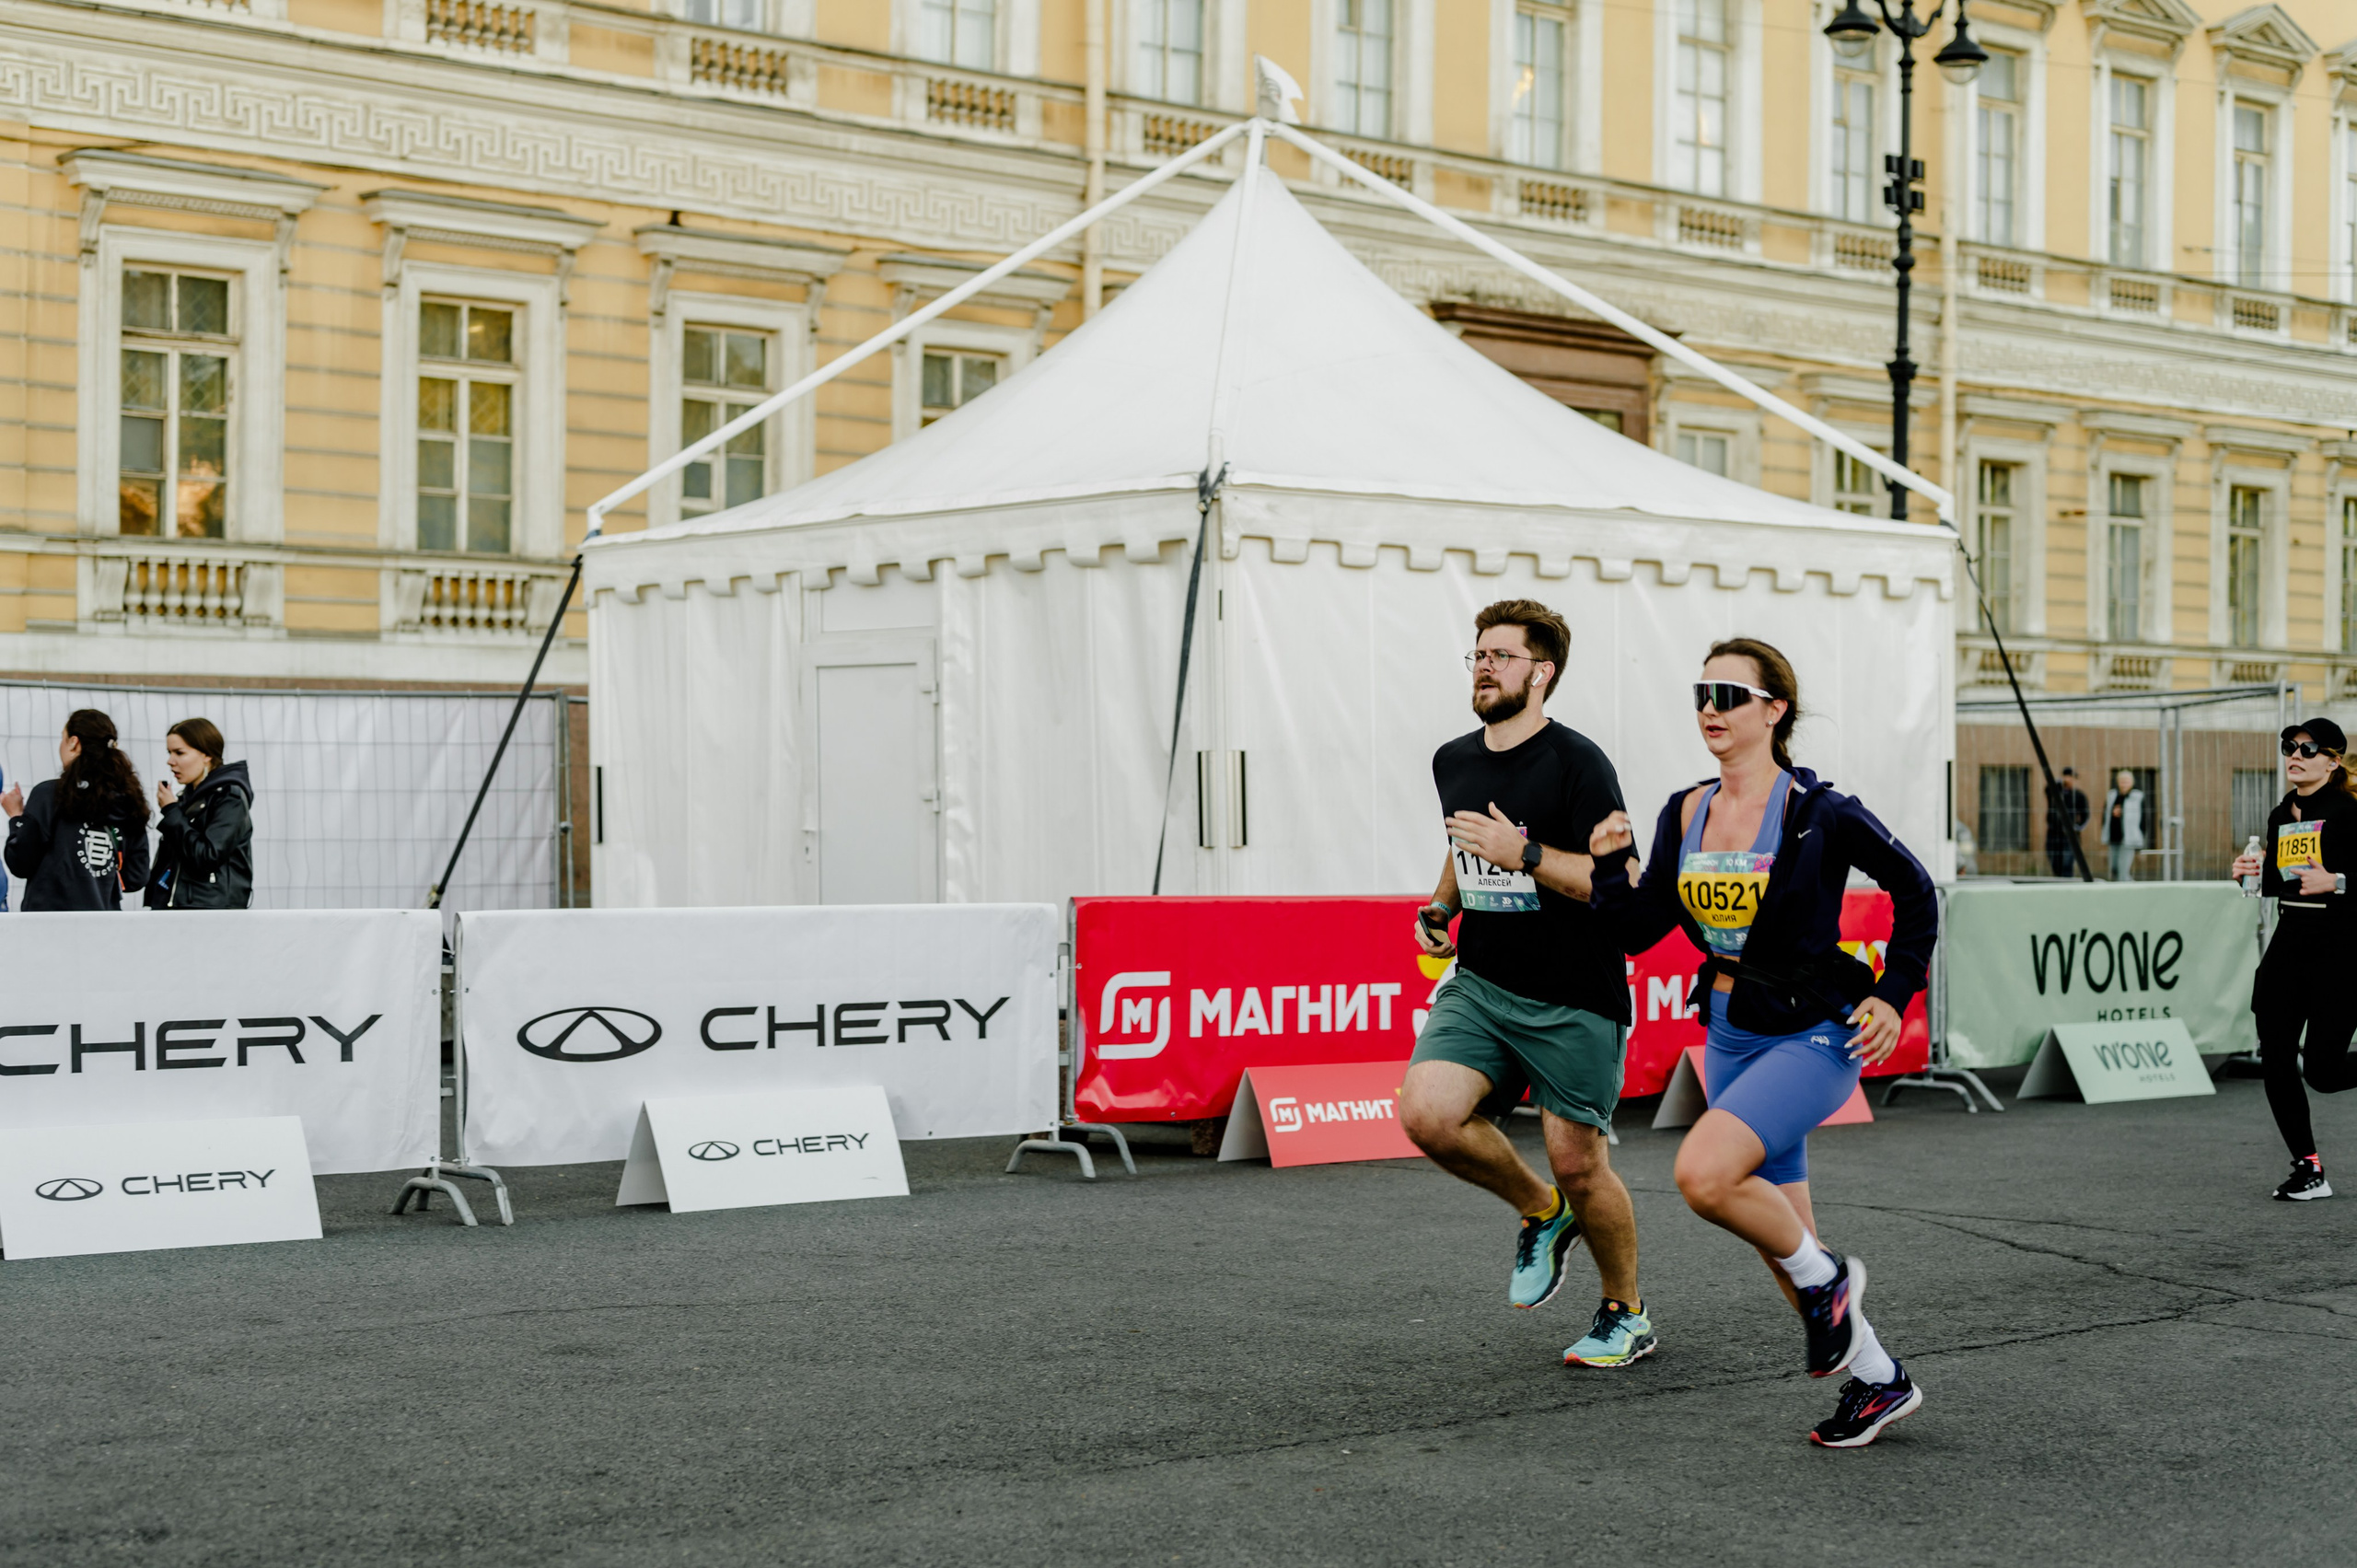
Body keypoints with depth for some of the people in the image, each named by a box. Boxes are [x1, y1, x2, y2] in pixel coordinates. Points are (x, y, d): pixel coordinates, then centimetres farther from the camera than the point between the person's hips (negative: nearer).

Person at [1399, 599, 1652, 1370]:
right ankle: (1540, 1209, 12)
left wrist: (1522, 854, -23)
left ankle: (1626, 1313, 25)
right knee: (1427, 1113, -16)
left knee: (1577, 1162, 0)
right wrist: (1440, 907, 12)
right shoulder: (1452, 763, 10)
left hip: (1572, 1000, -6)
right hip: (1479, 982, 6)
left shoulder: (1576, 762, -12)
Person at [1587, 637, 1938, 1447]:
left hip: (1813, 1036, -7)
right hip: (1730, 1037, 7)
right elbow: (1638, 929, 3)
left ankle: (1826, 1278, 0)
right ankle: (1879, 1380, 30)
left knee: (1703, 1174, -27)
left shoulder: (1818, 813, -13)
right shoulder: (1685, 815, 4)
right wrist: (1610, 865, -12)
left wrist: (1893, 995, -6)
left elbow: (1914, 890, -2)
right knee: (1779, 1234, 12)